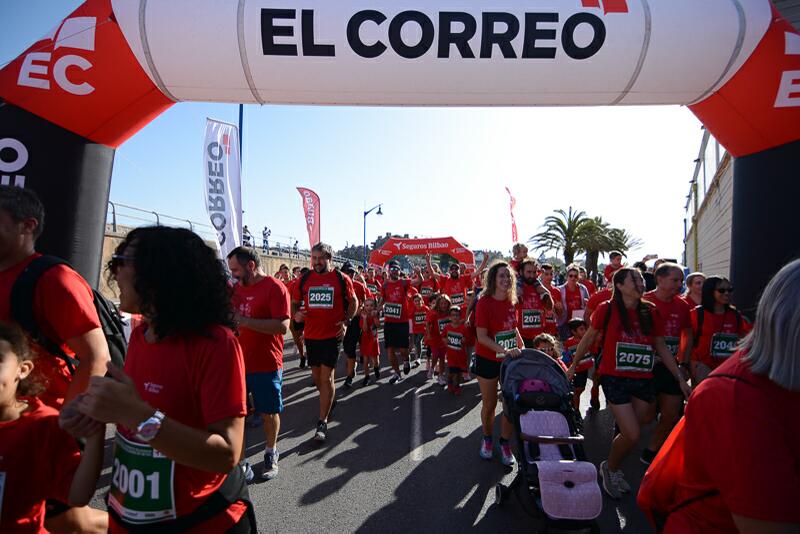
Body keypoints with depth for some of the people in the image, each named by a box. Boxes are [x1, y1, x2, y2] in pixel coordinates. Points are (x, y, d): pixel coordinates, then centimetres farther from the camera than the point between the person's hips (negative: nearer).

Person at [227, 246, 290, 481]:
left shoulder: (275, 288, -14)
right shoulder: (237, 287, 8)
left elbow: (282, 326, -23)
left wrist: (244, 320, -25)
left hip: (266, 365, -6)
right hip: (237, 362, 6)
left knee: (269, 413, 11)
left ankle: (270, 455, 34)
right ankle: (241, 464, 21)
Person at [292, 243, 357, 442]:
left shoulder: (341, 279, -4)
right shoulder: (304, 279, 3)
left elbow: (353, 301, 7)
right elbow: (294, 302, 13)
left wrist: (346, 321, -6)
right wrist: (295, 314, -9)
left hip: (332, 335, -4)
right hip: (311, 335, 4)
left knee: (327, 377, -5)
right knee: (316, 376, 16)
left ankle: (322, 422, 4)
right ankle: (328, 401, 43)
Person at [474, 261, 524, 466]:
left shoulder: (511, 301, 0)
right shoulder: (484, 303, -17)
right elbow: (481, 336, -21)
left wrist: (521, 348, 4)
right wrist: (504, 350, -31)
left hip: (510, 359, 4)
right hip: (488, 360, -4)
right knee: (489, 404, 11)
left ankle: (505, 443, 24)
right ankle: (487, 438, 35)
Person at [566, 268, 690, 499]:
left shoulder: (651, 312, 5)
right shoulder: (607, 309, -6)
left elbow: (661, 347, 12)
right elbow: (588, 338, 4)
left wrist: (680, 378, 11)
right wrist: (573, 366, 9)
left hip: (644, 381, 4)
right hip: (615, 379, -4)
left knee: (629, 434, 8)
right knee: (632, 435, -8)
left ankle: (613, 470, 34)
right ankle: (609, 468, 21)